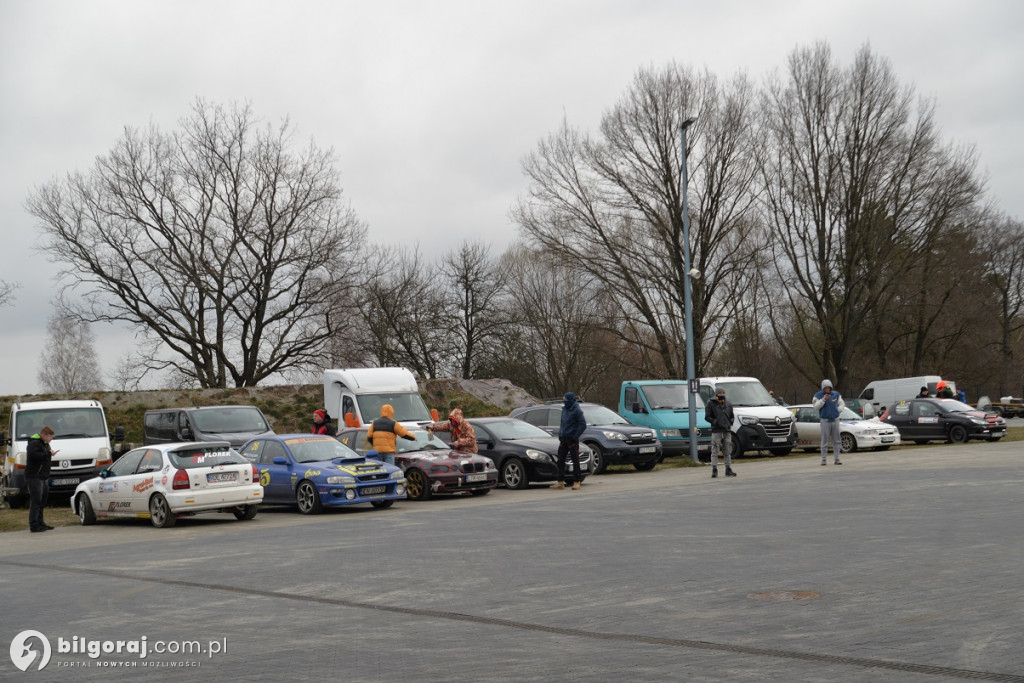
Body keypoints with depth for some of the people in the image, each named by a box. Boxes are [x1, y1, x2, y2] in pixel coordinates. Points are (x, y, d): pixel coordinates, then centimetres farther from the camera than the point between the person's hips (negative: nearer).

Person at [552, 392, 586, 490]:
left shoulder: (576, 410, -10)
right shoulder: (564, 409, 12)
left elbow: (583, 424, -13)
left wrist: (575, 436, -15)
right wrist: (560, 434, 12)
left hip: (572, 439, -8)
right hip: (563, 438, 8)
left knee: (575, 461, -1)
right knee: (560, 460, 5)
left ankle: (576, 482, 4)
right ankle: (560, 482, 10)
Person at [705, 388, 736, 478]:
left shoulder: (728, 404, 15)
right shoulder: (711, 404, 0)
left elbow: (732, 416, 24)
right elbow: (707, 417, -3)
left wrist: (730, 423, 6)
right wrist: (716, 422, -14)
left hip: (727, 430, 5)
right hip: (716, 431, -5)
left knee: (728, 452, 8)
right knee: (715, 451, -6)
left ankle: (728, 470, 13)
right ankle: (714, 470, -5)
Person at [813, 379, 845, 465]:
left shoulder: (836, 395, 8)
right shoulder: (818, 395, 1)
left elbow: (842, 404, 14)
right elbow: (816, 406, -9)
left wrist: (838, 410, -3)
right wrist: (823, 399, -20)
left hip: (835, 420, 3)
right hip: (825, 421, -3)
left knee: (836, 441, 2)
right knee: (824, 441, -4)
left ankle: (837, 459, 5)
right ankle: (823, 459, 1)